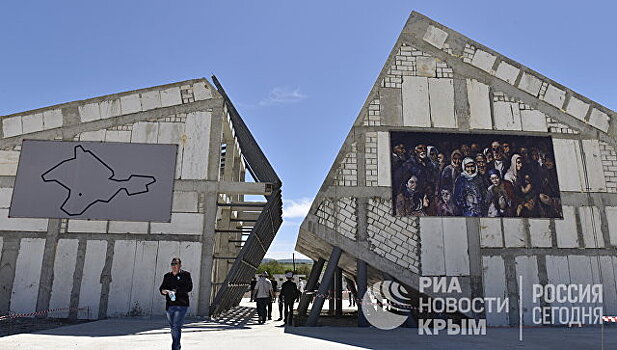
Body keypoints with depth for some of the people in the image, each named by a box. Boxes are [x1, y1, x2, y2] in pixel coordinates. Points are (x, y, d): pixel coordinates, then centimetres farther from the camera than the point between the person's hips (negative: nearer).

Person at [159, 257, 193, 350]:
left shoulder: (185, 275, -1)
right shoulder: (167, 276, 13)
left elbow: (189, 287, -9)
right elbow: (162, 287, 11)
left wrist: (177, 290, -20)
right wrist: (163, 290, -13)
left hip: (181, 305, -5)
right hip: (169, 305, 5)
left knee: (176, 327, -13)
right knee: (172, 327, 16)